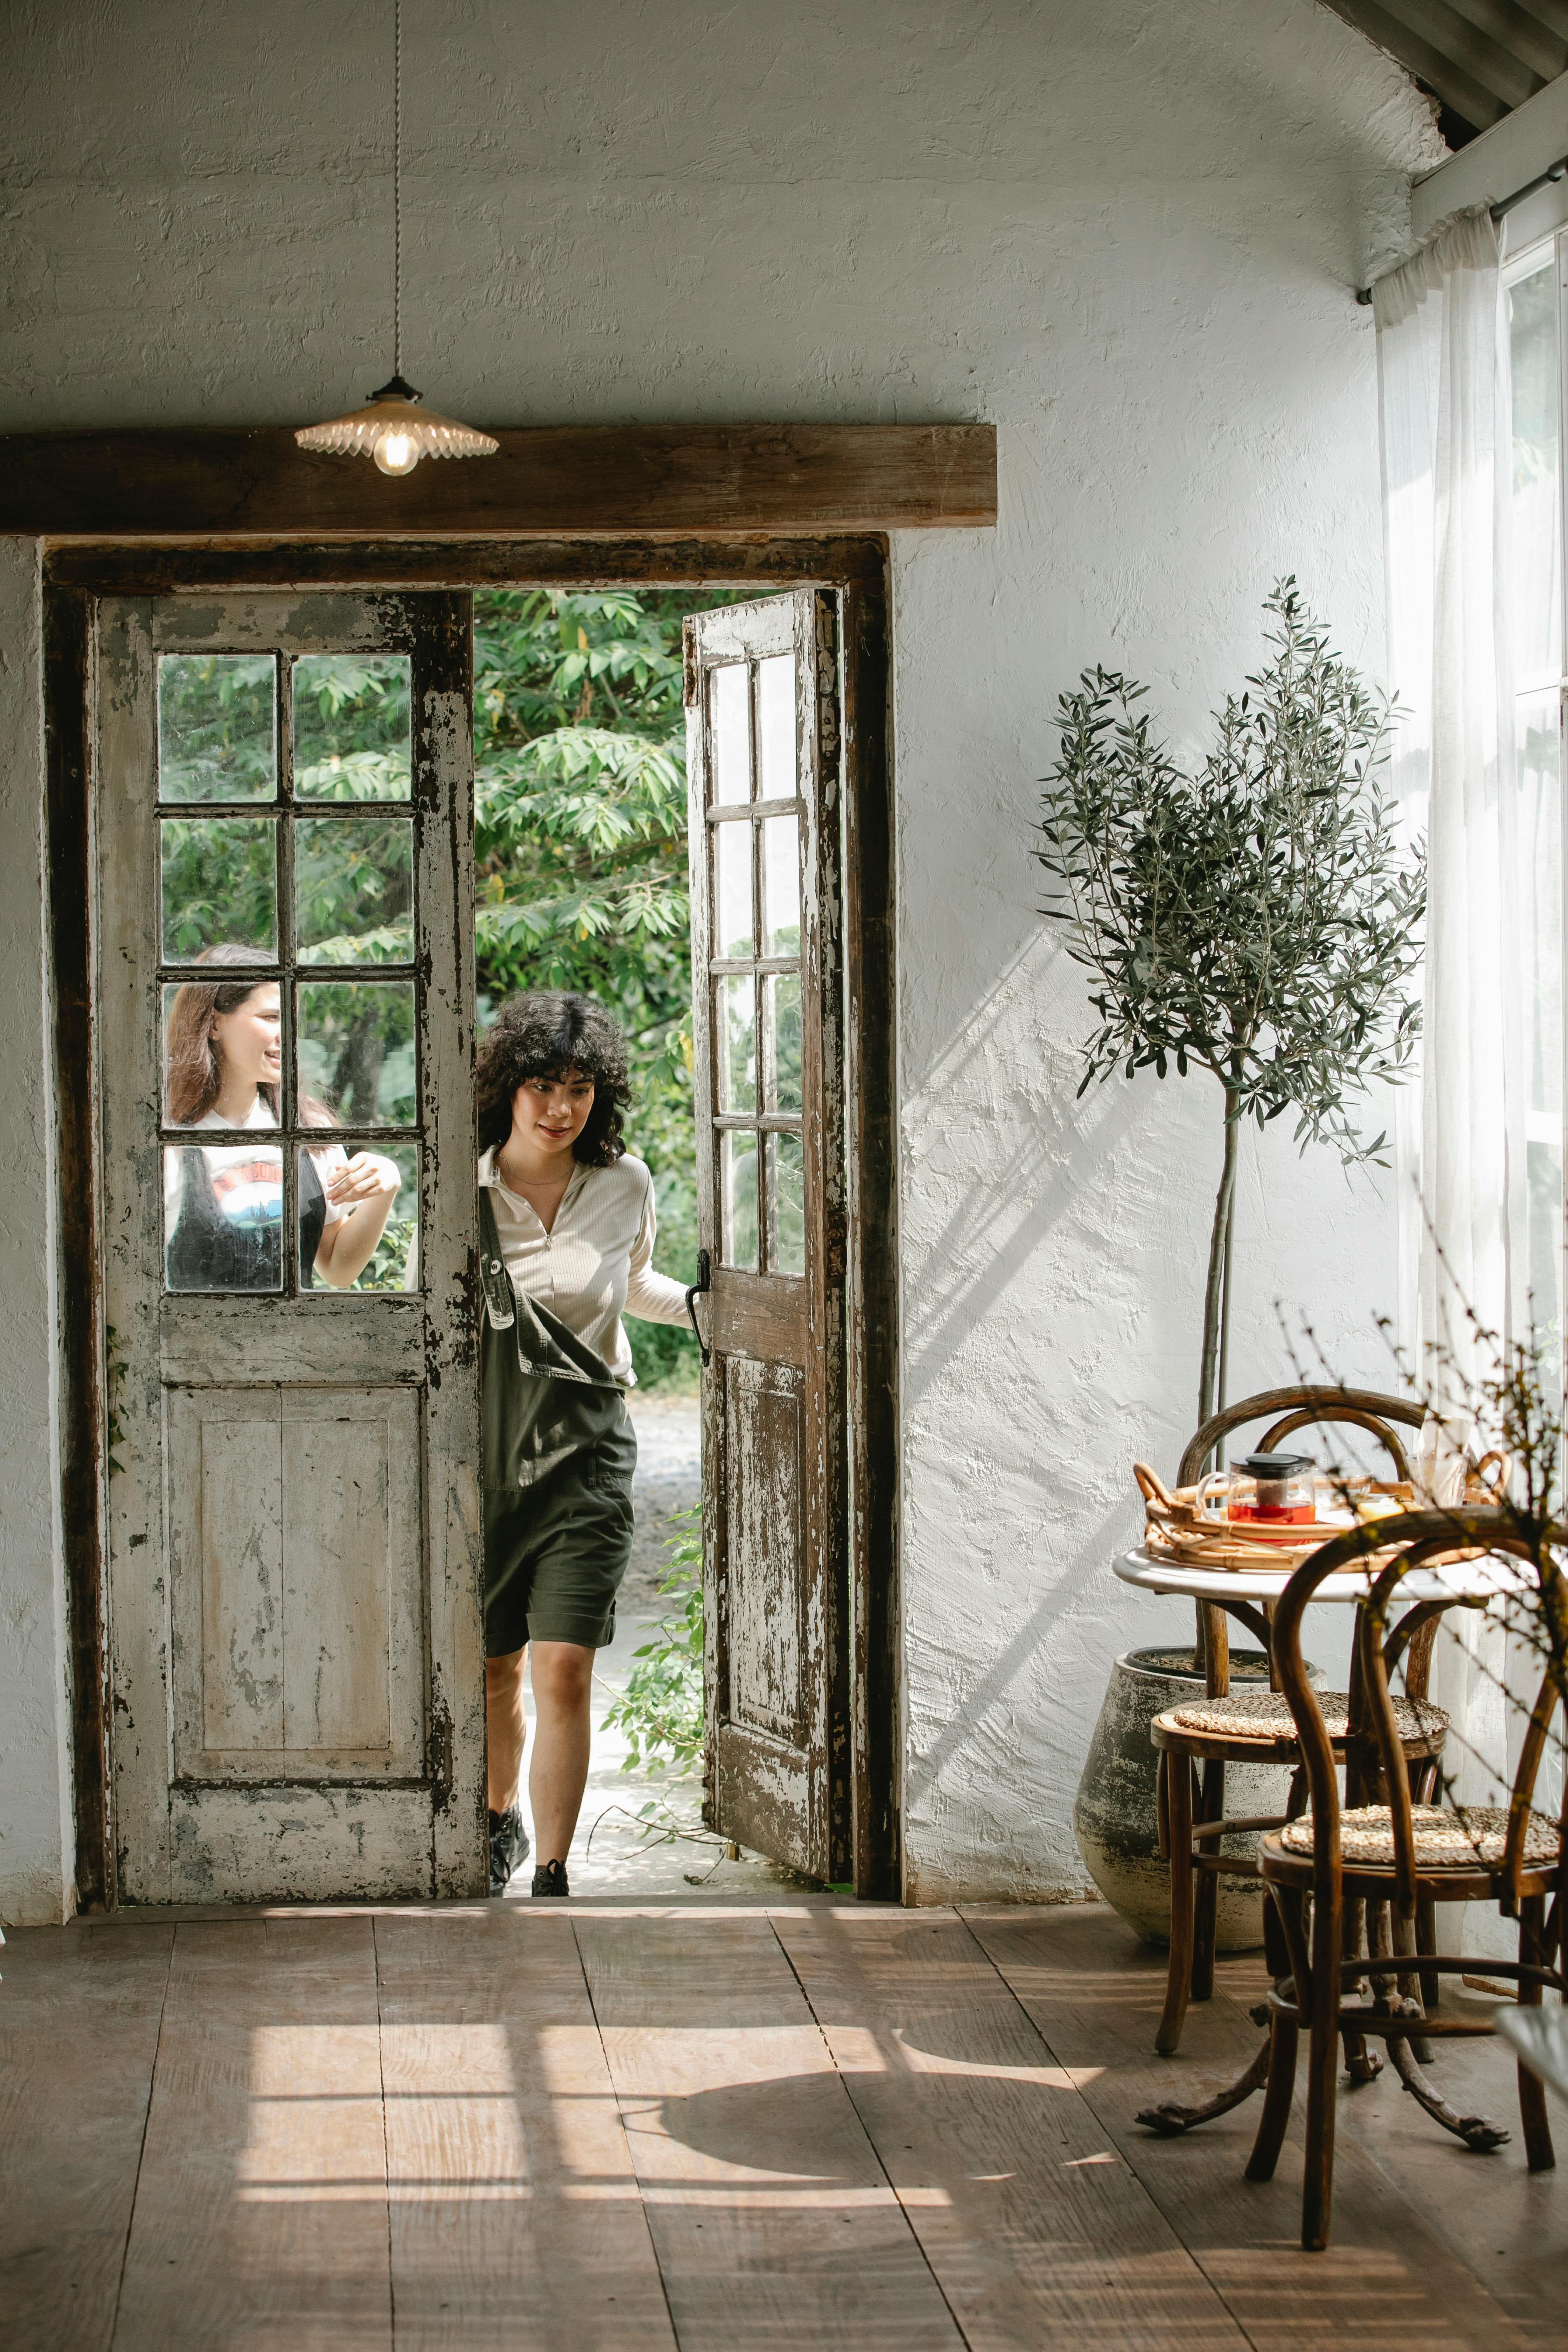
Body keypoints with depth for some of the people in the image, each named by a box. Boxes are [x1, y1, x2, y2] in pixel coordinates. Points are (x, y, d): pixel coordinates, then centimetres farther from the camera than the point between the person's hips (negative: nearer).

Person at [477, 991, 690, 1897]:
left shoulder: (625, 1185, 0)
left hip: (584, 1450, 0)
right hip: (482, 1449, 0)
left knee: (564, 1673, -11)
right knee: (491, 1669, 13)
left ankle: (552, 1875, -2)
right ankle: (502, 1820, 41)